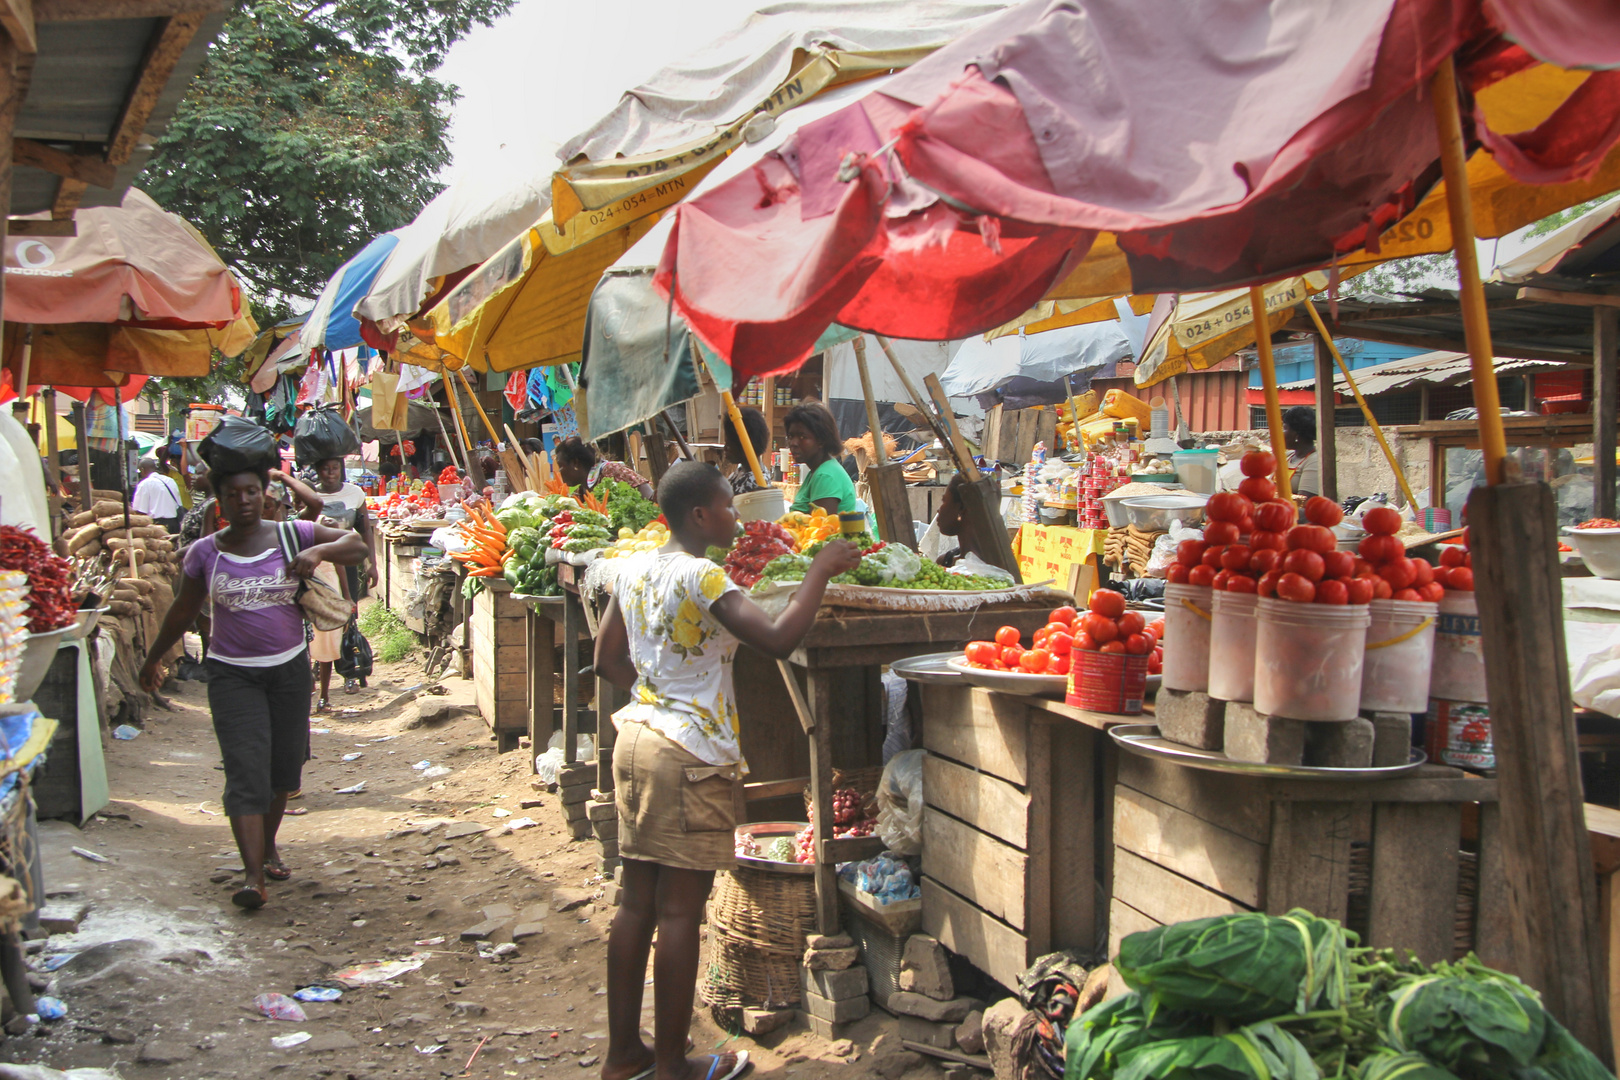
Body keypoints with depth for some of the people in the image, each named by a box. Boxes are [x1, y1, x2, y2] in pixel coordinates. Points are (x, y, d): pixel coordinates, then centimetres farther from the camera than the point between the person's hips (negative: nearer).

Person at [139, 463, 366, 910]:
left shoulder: (291, 535, -2)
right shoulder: (204, 553, -1)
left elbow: (356, 544, 0)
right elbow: (183, 611, 12)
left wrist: (318, 551, -20)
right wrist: (154, 658, 20)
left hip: (289, 668, 2)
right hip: (233, 675, -2)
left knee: (283, 767, 12)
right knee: (246, 772, -11)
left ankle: (268, 846, 35)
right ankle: (254, 876, -16)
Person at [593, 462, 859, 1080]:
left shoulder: (634, 570, 9)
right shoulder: (701, 577, -17)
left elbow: (607, 659, 15)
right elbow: (777, 639, -26)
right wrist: (820, 572, -16)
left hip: (638, 736, 9)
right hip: (690, 755, -8)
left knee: (637, 903, 14)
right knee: (680, 912, 0)